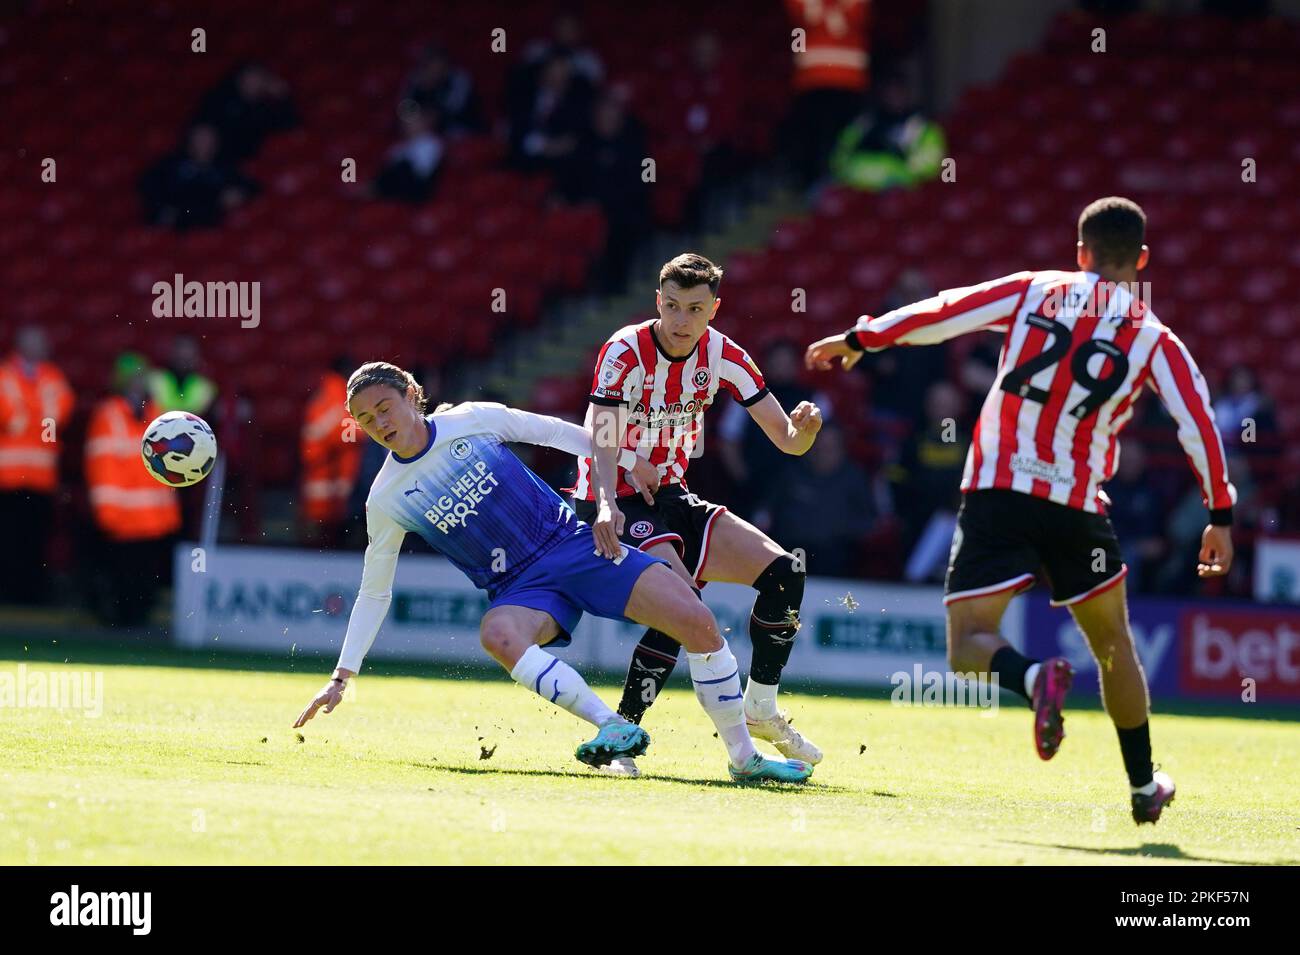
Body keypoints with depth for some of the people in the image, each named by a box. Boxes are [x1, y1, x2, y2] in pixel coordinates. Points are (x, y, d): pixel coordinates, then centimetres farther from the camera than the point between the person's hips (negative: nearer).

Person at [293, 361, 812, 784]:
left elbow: (562, 434, 4)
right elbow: (373, 593, 7)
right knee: (498, 636, -39)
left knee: (697, 622, -17)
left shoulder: (473, 421, -5)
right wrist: (340, 678, 4)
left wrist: (607, 496, -3)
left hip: (571, 541, 0)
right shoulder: (386, 501, -2)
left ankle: (744, 758, -6)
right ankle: (614, 729, -37)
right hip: (519, 589, 0)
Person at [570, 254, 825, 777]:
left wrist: (802, 429, -27)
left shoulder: (722, 356, -4)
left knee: (784, 571, -5)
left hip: (671, 498, 6)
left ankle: (760, 710, 12)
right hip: (616, 501, -6)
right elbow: (602, 446, -29)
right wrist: (608, 511, -46)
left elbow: (786, 439, -2)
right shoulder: (626, 352, -19)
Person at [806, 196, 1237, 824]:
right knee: (1113, 643, 21)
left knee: (969, 648, 0)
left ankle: (1035, 678, -33)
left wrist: (858, 339, 17)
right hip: (1077, 506, 1)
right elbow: (1197, 424, 0)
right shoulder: (1153, 337, 7)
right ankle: (1143, 786, 26)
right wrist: (1220, 516, 6)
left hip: (996, 493, -1)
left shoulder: (1034, 291, 7)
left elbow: (940, 313, 5)